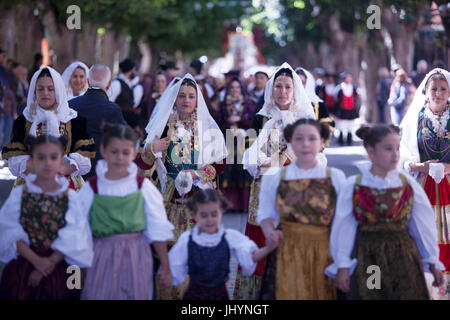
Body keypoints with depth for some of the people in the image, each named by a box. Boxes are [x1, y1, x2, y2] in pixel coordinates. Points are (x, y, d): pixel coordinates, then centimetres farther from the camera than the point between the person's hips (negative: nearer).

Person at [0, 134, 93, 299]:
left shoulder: (70, 197, -1)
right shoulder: (19, 193, 0)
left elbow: (71, 239, -6)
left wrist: (50, 263, -16)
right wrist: (36, 260, -17)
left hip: (57, 270, 0)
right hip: (23, 264, 0)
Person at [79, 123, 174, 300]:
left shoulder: (144, 187, -1)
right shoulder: (91, 188, -1)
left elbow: (158, 230, 3)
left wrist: (165, 267, 4)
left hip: (135, 258, 0)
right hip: (102, 257, 0)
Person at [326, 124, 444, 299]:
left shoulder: (409, 184, 1)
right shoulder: (353, 186, -2)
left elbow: (424, 225, 6)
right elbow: (343, 228, 0)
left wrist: (433, 262, 8)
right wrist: (342, 266, -2)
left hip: (403, 259, 1)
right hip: (367, 258, -1)